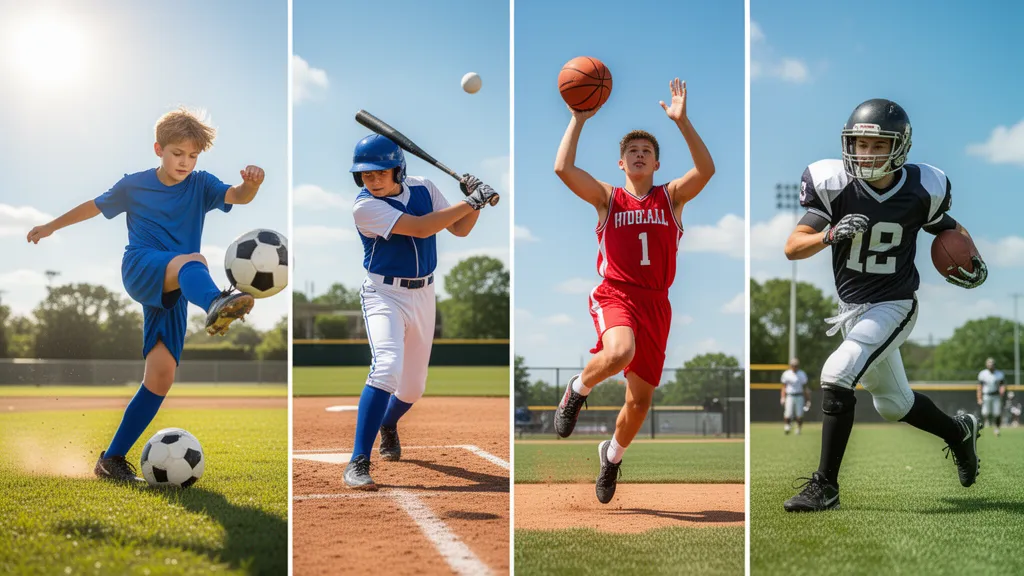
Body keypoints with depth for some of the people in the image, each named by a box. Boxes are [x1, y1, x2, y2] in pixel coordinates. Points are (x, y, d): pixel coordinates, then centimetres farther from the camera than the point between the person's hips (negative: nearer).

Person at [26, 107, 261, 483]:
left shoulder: (200, 185, 6)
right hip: (140, 269, -3)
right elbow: (94, 206, 21)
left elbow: (239, 197, -13)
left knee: (161, 375, -5)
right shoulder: (134, 185, 6)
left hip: (172, 293, 3)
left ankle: (112, 459, 5)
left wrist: (252, 183, -36)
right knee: (192, 262, -36)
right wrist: (51, 226, 32)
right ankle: (215, 304, -76)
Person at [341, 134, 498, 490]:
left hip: (423, 295, 5)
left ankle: (388, 426, 48)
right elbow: (421, 228, -26)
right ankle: (358, 463, -26)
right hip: (384, 296, -5)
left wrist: (476, 203, -12)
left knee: (413, 386, 13)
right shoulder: (365, 207, -18)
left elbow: (459, 230, 7)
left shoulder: (423, 189, 0)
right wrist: (469, 201, -24)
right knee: (387, 367, -28)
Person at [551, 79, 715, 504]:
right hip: (615, 294, -3)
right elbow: (563, 169, -8)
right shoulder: (607, 197, 7)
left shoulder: (671, 196, 10)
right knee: (619, 353, -37)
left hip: (655, 303, 3)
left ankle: (613, 454, 37)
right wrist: (579, 119, -7)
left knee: (640, 399, 7)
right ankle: (578, 390, -4)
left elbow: (706, 169, -9)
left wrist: (681, 122, -16)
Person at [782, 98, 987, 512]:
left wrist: (974, 262, -11)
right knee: (893, 403, 19)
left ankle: (825, 486, -15)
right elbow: (792, 248, -18)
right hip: (851, 308, 4)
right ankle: (959, 431, 49)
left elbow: (951, 230, 9)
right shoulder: (834, 185, -14)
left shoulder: (920, 191, -12)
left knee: (837, 375, -24)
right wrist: (832, 233, -36)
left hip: (893, 306, -4)